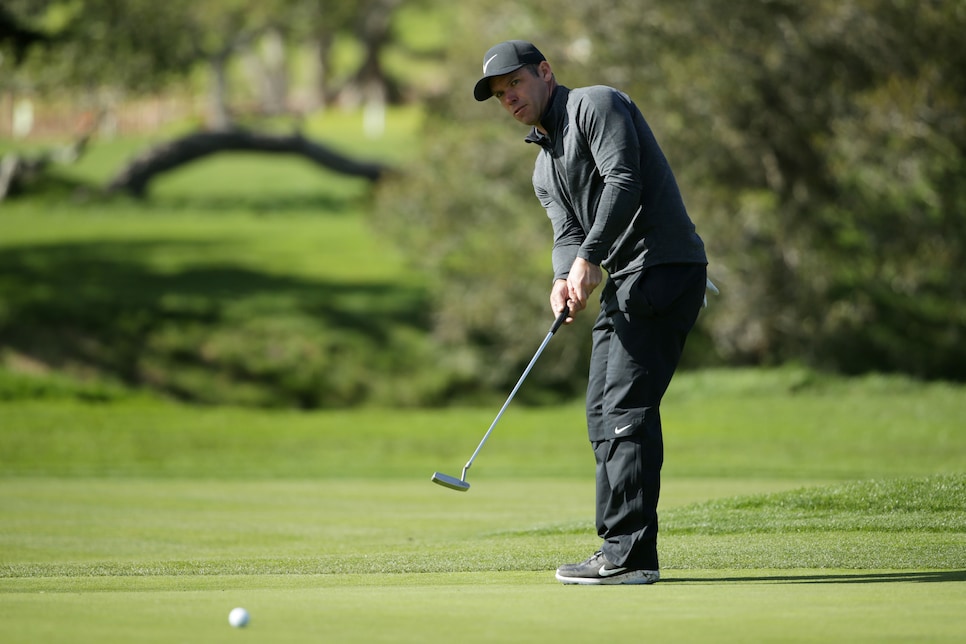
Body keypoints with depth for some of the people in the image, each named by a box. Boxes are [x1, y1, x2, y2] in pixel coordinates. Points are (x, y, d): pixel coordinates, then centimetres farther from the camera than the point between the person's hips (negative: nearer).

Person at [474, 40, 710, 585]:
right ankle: (621, 552, 11)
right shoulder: (544, 169, 23)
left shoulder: (595, 105, -4)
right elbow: (568, 233, 11)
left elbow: (624, 182, -17)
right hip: (625, 281, 10)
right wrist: (565, 279, -12)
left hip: (664, 268, -10)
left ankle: (632, 554, -16)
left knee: (627, 408, -14)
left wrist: (588, 258, -22)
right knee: (604, 412, 9)